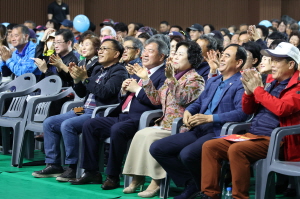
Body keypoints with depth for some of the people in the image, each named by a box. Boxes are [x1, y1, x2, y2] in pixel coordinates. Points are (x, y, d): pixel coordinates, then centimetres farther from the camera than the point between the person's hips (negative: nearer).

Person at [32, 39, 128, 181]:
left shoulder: (119, 71, -6)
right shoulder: (97, 68, 20)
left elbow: (105, 92, -21)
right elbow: (82, 93, 22)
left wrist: (85, 79, -19)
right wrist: (77, 79, 4)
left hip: (100, 114, -9)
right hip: (84, 110, 9)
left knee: (67, 125, -30)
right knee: (49, 123, 1)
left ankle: (73, 168, -21)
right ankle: (53, 165, 3)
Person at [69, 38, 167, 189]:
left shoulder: (164, 75, -3)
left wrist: (137, 89, -12)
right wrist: (124, 90, 6)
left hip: (139, 120, -9)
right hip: (122, 116, 9)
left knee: (117, 130, -35)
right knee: (89, 125, -3)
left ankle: (113, 176, -22)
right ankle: (91, 171, -1)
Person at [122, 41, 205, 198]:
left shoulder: (195, 79, -3)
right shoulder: (172, 77, 21)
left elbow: (183, 98, -21)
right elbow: (156, 99, 18)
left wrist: (171, 79, -31)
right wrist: (145, 79, 10)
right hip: (165, 124, 7)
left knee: (150, 136, -27)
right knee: (140, 134, -17)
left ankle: (156, 181, -23)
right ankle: (137, 177, -14)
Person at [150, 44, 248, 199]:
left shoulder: (240, 84, -4)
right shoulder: (212, 81, 24)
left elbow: (241, 113, -18)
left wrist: (209, 118, -21)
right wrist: (188, 111, 3)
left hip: (219, 132, -8)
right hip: (198, 130, 9)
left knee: (187, 154, -34)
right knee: (157, 148, -6)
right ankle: (191, 184, 3)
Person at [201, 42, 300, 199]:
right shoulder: (273, 83, 19)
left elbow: (282, 108, -24)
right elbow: (248, 110, 21)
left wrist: (258, 89, -13)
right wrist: (249, 91, 0)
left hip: (272, 140, -9)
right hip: (251, 135, 9)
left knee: (236, 150, -33)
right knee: (210, 146, -4)